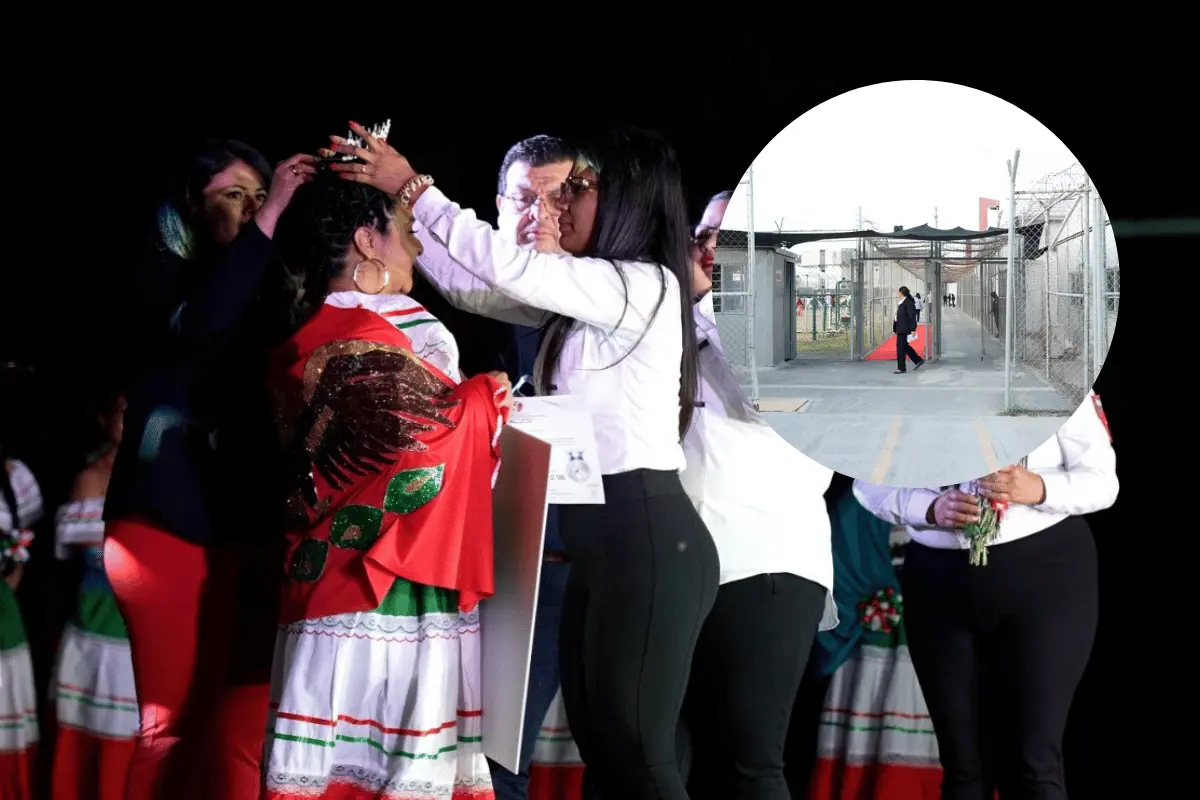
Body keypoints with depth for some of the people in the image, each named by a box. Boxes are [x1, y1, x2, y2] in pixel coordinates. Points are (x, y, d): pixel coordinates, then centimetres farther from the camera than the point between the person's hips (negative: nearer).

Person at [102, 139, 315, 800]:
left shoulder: (264, 289, 13)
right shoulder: (162, 276, 2)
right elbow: (199, 327, -21)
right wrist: (270, 218, -22)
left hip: (240, 526, 4)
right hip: (169, 520, -4)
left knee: (221, 722, 3)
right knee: (171, 721, -7)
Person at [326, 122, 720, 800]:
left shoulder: (646, 285, -10)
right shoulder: (580, 298, 16)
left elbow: (505, 265, -17)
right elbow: (470, 285, 16)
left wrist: (413, 185, -10)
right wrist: (397, 200, 8)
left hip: (646, 538, -9)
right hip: (601, 539, 9)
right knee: (598, 744, 10)